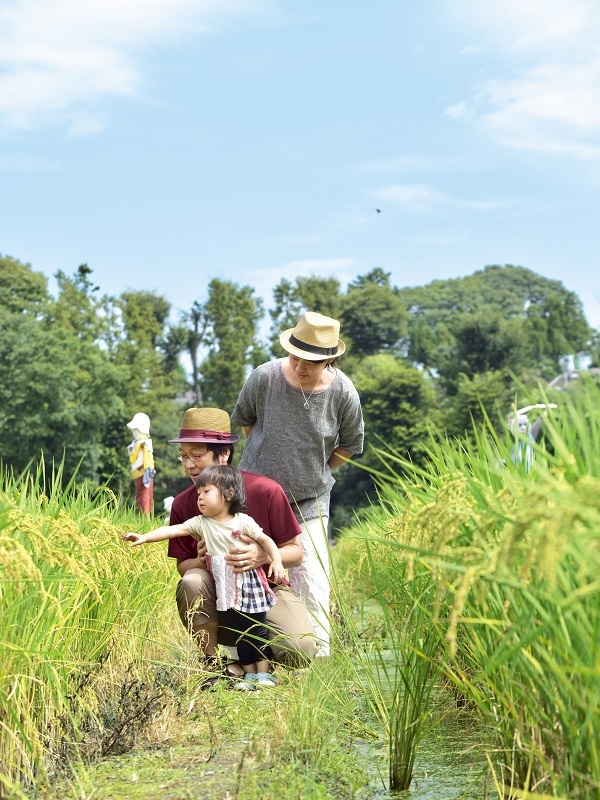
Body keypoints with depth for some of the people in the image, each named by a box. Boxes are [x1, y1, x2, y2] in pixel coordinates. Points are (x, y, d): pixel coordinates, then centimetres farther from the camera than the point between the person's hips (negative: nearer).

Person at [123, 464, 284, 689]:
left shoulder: (243, 521, -8)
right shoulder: (201, 523, -1)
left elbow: (265, 540, -3)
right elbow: (173, 530, -10)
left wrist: (276, 562, -17)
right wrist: (145, 537, -20)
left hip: (249, 585, -3)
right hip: (226, 592, 3)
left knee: (257, 629, 2)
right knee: (239, 632, 10)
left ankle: (263, 672, 11)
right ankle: (249, 674, 19)